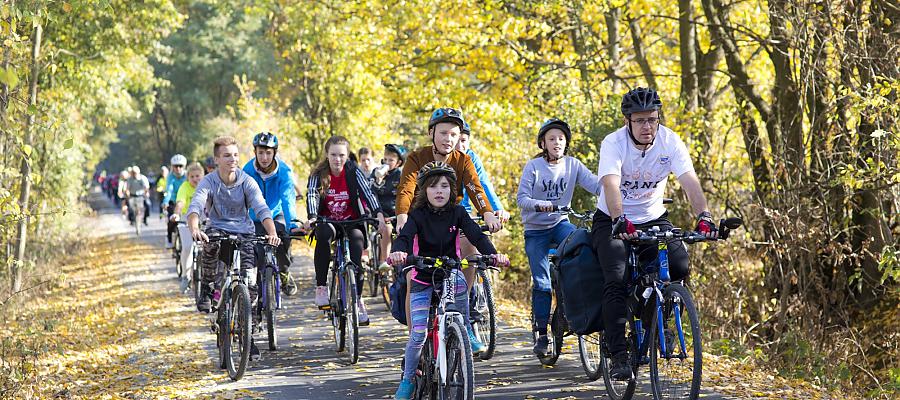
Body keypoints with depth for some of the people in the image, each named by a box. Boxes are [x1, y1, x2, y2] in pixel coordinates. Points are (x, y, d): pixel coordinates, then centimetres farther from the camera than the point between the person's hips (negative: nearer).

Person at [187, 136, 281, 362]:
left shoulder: (247, 182, -8)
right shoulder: (208, 183, -10)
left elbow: (262, 209, -20)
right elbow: (195, 207, -26)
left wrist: (272, 233, -39)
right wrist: (194, 229, -48)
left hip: (244, 233, 1)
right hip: (218, 229, -1)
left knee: (250, 284, -11)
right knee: (210, 242, -38)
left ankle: (249, 336, 4)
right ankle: (207, 289, -15)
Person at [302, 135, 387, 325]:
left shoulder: (353, 172, -6)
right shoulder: (318, 175, -5)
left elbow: (367, 192, -19)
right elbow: (312, 196, -20)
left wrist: (379, 214, -37)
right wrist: (312, 217, -41)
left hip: (351, 222, 1)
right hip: (327, 222, -1)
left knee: (357, 239, -28)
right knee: (323, 234, -35)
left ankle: (357, 299, -18)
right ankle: (321, 286, -27)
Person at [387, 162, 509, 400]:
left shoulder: (457, 213, -3)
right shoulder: (418, 215, -8)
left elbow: (476, 235, -14)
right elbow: (404, 236, -25)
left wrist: (493, 254, -35)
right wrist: (398, 252, -49)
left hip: (449, 272, 1)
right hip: (422, 279, -1)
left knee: (459, 283, -36)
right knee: (418, 333, -11)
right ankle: (408, 378, 9)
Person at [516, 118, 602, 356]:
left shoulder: (572, 165, -3)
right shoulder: (534, 166, -9)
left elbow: (596, 184, -15)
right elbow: (521, 198, -15)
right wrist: (539, 205, -36)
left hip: (560, 223, 2)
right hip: (535, 229, -2)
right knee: (542, 282, -7)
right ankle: (542, 334, 4)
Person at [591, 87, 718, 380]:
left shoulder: (670, 141, -13)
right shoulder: (613, 144, -22)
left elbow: (690, 182, -24)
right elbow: (611, 185, -37)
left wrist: (703, 217, -41)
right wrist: (621, 221, -55)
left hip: (653, 219, 3)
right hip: (613, 221, -3)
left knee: (679, 267, -22)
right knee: (617, 281, -23)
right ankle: (618, 356, -19)